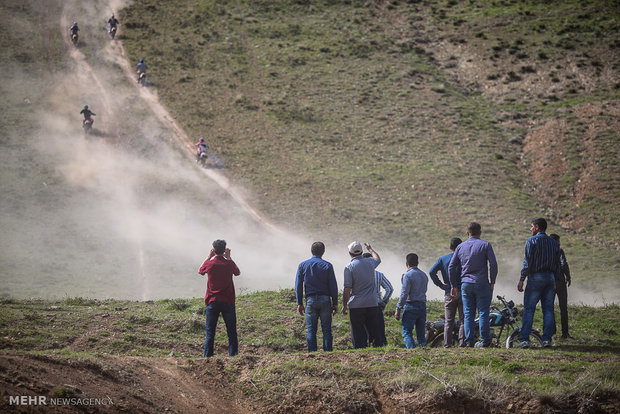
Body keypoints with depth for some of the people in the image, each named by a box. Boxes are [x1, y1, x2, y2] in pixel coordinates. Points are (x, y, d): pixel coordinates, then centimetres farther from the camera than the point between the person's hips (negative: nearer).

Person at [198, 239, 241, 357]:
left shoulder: (209, 263, -7)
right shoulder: (229, 264, -7)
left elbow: (200, 271, 16)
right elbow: (238, 273, 16)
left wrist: (209, 257, 16)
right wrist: (229, 258, 15)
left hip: (212, 302, 0)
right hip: (228, 302, 0)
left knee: (210, 333, 6)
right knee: (232, 332, 7)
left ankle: (207, 357, 4)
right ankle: (233, 355, 3)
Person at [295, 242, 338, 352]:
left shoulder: (303, 265, 5)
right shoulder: (327, 265, 1)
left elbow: (298, 286, 3)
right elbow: (333, 286, 0)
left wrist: (299, 303, 7)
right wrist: (335, 303, 4)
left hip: (310, 300, 1)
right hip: (325, 299, -1)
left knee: (311, 330, 4)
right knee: (326, 329, 3)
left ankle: (312, 353, 1)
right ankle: (327, 352, 1)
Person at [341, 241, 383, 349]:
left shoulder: (349, 267, -9)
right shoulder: (370, 262, 5)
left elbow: (347, 290, -12)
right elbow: (378, 259, 32)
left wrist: (344, 305, -1)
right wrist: (370, 249, 50)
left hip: (357, 306, -4)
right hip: (372, 304, 4)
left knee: (358, 335, -1)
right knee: (375, 333, 11)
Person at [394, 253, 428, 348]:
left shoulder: (408, 275, -10)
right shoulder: (424, 275, 13)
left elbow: (404, 294, -14)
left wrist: (398, 309, -10)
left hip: (411, 306, -7)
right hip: (423, 306, 7)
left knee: (407, 332, -6)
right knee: (421, 333, 11)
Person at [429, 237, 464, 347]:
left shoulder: (443, 259, 6)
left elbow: (432, 272, -5)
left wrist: (440, 284, 1)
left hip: (449, 293, 2)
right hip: (463, 292, -2)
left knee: (448, 321, 7)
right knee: (463, 320, 2)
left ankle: (447, 344, 3)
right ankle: (462, 342, -5)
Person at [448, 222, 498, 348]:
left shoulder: (460, 247, 8)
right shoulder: (485, 245, -2)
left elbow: (451, 267, 8)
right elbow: (493, 264, -10)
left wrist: (453, 286, 14)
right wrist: (492, 282, 0)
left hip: (466, 284, 3)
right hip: (482, 284, -3)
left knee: (468, 314, 6)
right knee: (483, 313, 1)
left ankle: (469, 341, 3)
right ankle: (485, 341, -1)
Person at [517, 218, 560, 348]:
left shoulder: (532, 240, -4)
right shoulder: (554, 243, 14)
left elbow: (527, 262, -10)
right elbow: (557, 264, 14)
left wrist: (521, 280, -8)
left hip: (535, 277, -5)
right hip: (550, 278, 5)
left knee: (529, 309, -4)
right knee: (548, 309, 7)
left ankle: (524, 339, -11)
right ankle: (547, 339, 3)